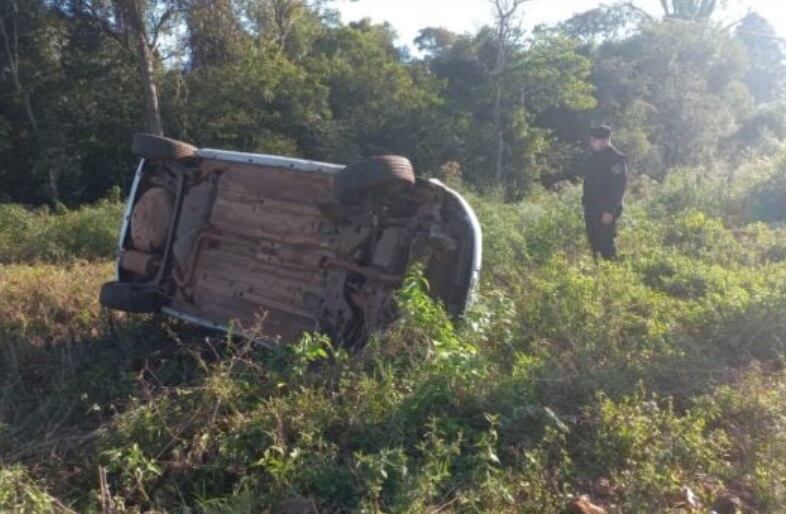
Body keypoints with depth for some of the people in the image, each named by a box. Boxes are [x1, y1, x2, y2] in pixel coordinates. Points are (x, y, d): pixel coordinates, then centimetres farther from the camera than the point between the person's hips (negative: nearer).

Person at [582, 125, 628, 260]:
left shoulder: (616, 159, -14)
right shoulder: (594, 157, 12)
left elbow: (619, 187, -19)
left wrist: (609, 210, -23)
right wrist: (586, 200, 16)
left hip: (606, 211, -8)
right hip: (591, 208, 8)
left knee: (606, 243, -8)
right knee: (594, 242, 13)